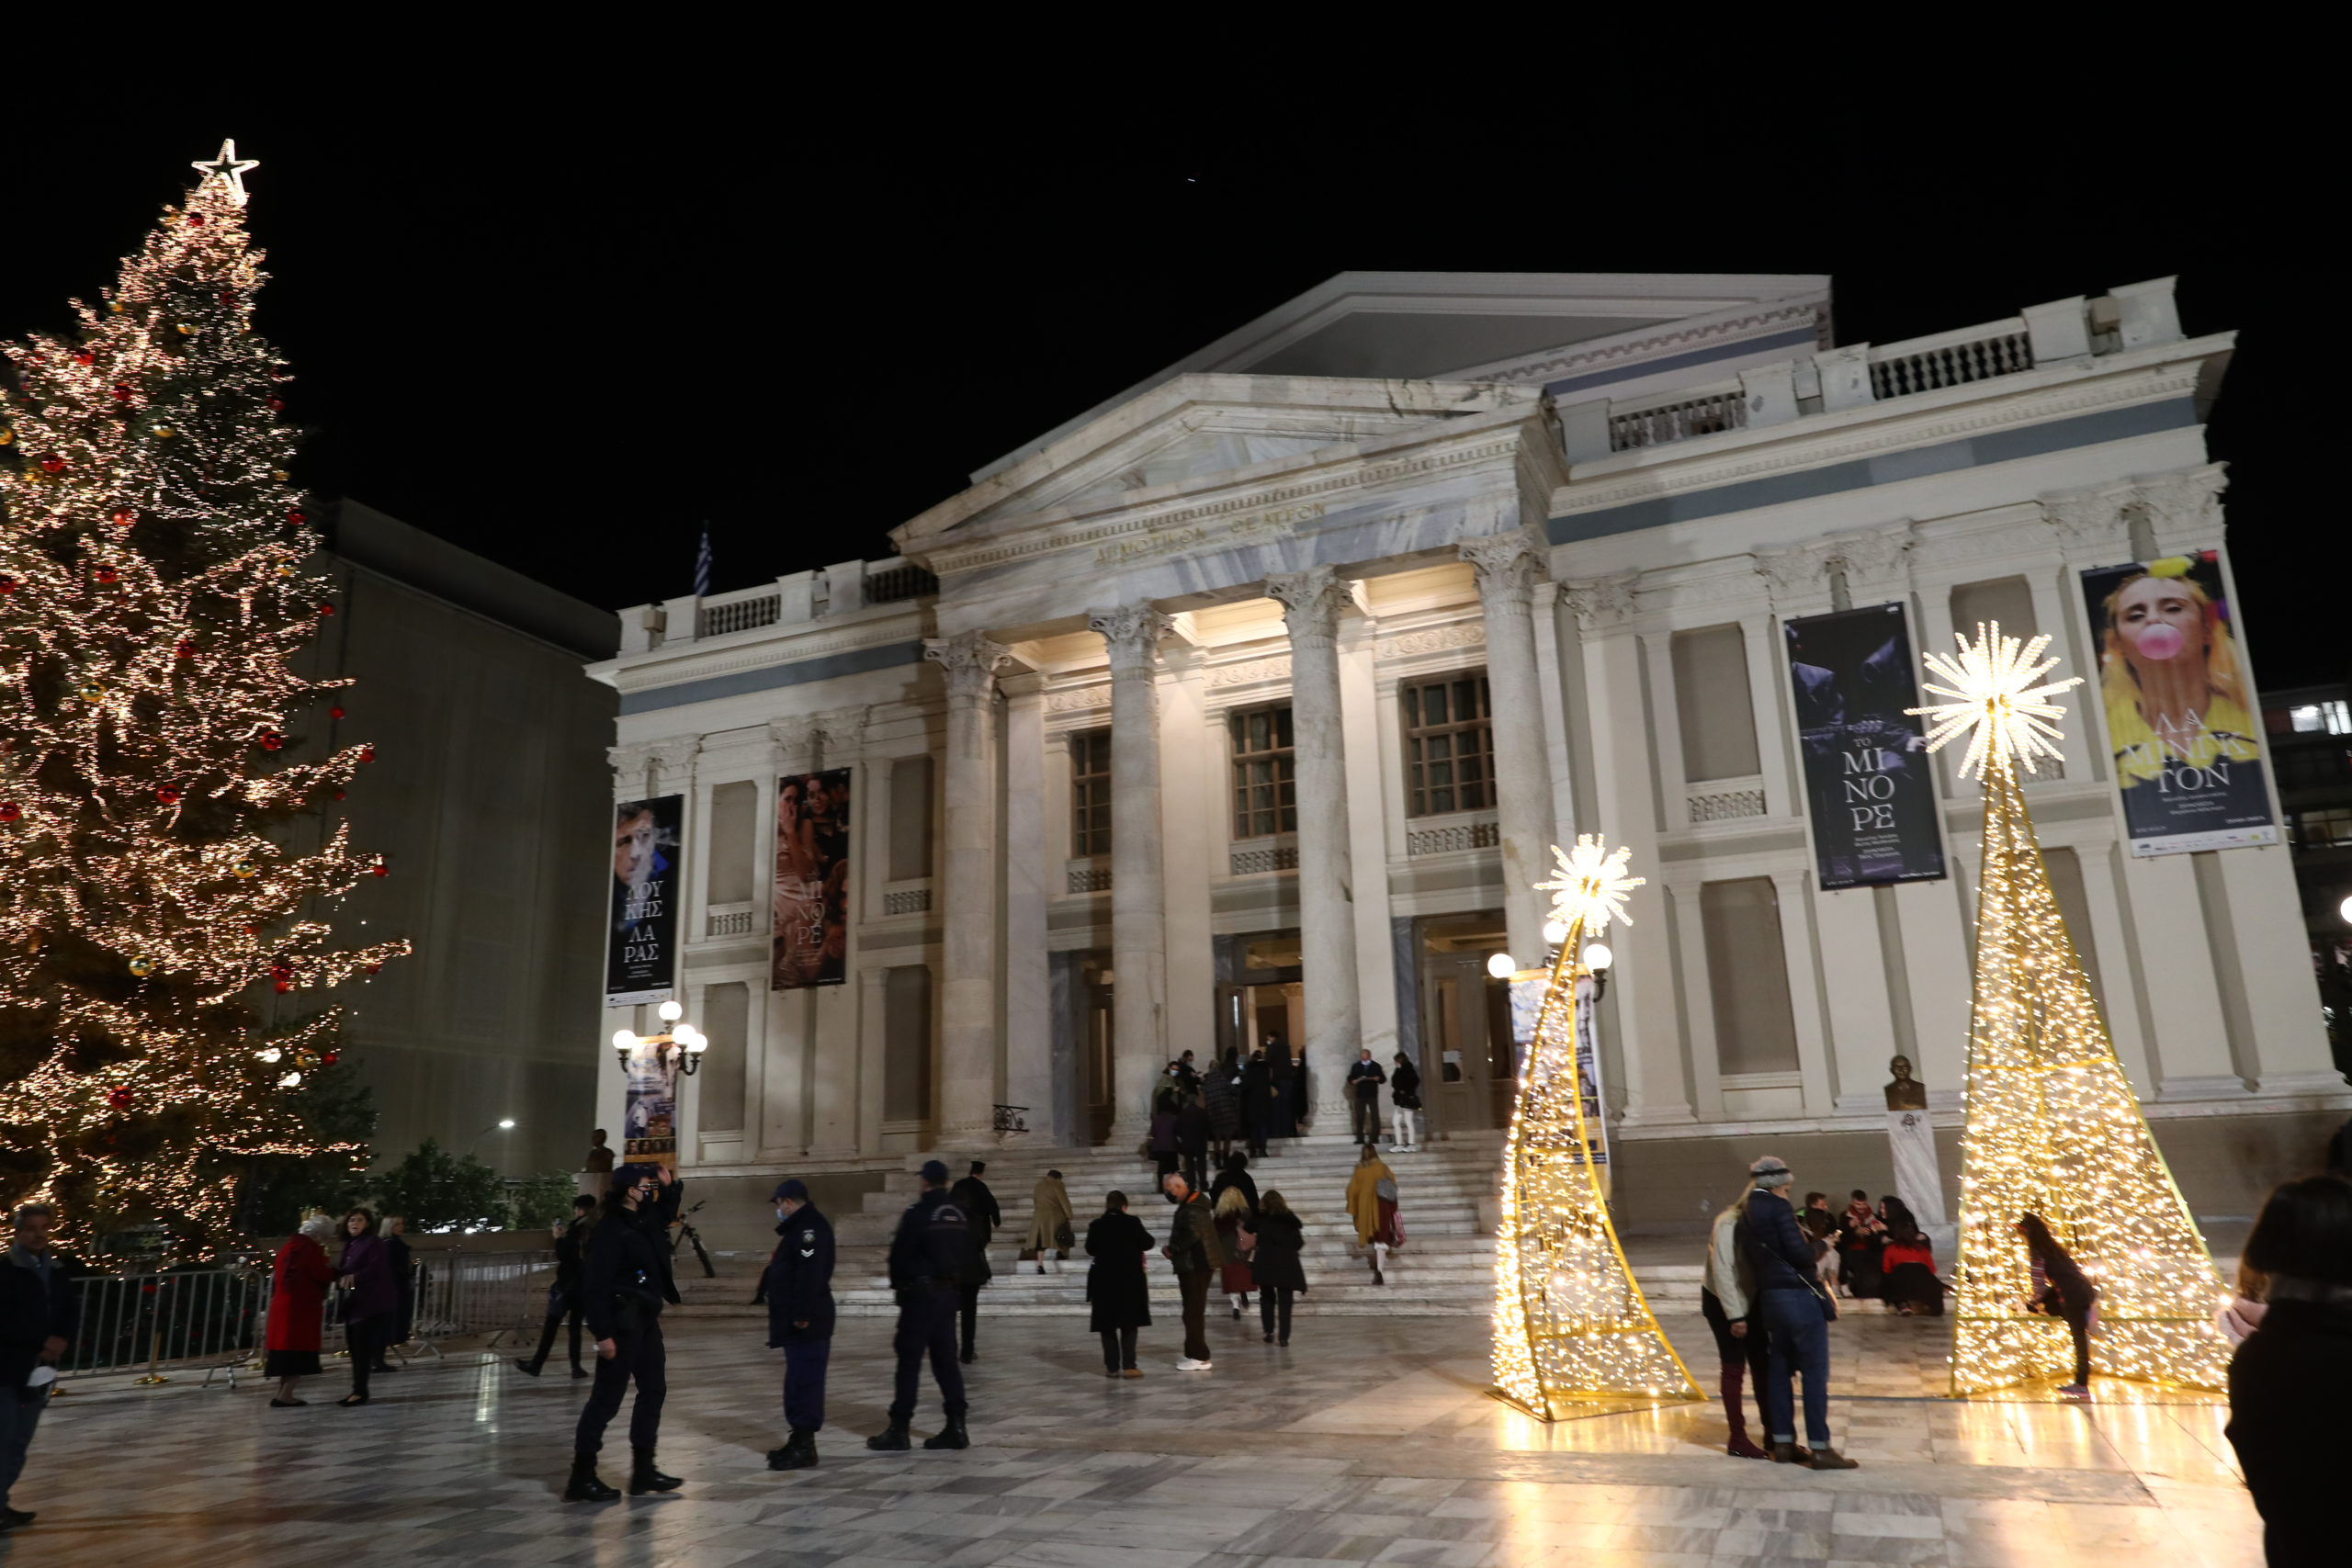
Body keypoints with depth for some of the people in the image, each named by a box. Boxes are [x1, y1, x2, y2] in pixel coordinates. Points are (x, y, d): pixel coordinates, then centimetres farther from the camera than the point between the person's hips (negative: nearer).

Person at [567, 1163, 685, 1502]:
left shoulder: (646, 1220, 8)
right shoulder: (609, 1229, -18)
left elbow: (668, 1207, 33)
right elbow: (595, 1284, -21)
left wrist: (670, 1184, 13)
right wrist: (602, 1333, -23)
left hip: (646, 1320, 10)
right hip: (622, 1322, -10)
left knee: (653, 1390, 14)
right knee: (607, 1398, -2)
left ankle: (643, 1471, 24)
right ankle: (581, 1477, 9)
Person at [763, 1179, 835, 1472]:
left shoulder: (811, 1228, -16)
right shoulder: (798, 1227, 19)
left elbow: (810, 1274, -25)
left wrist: (802, 1313, -28)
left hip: (807, 1323, -11)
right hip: (795, 1321, 11)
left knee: (805, 1380, -9)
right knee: (797, 1379, 16)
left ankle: (805, 1446, -6)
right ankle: (799, 1439, 24)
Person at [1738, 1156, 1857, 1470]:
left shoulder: (1746, 1216, 12)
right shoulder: (1778, 1207, -12)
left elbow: (1752, 1259, 12)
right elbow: (1800, 1253, -17)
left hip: (1769, 1299, 8)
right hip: (1799, 1296, -8)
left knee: (1779, 1370, 12)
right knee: (1815, 1371, -2)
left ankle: (1782, 1443, 16)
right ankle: (1820, 1449, 0)